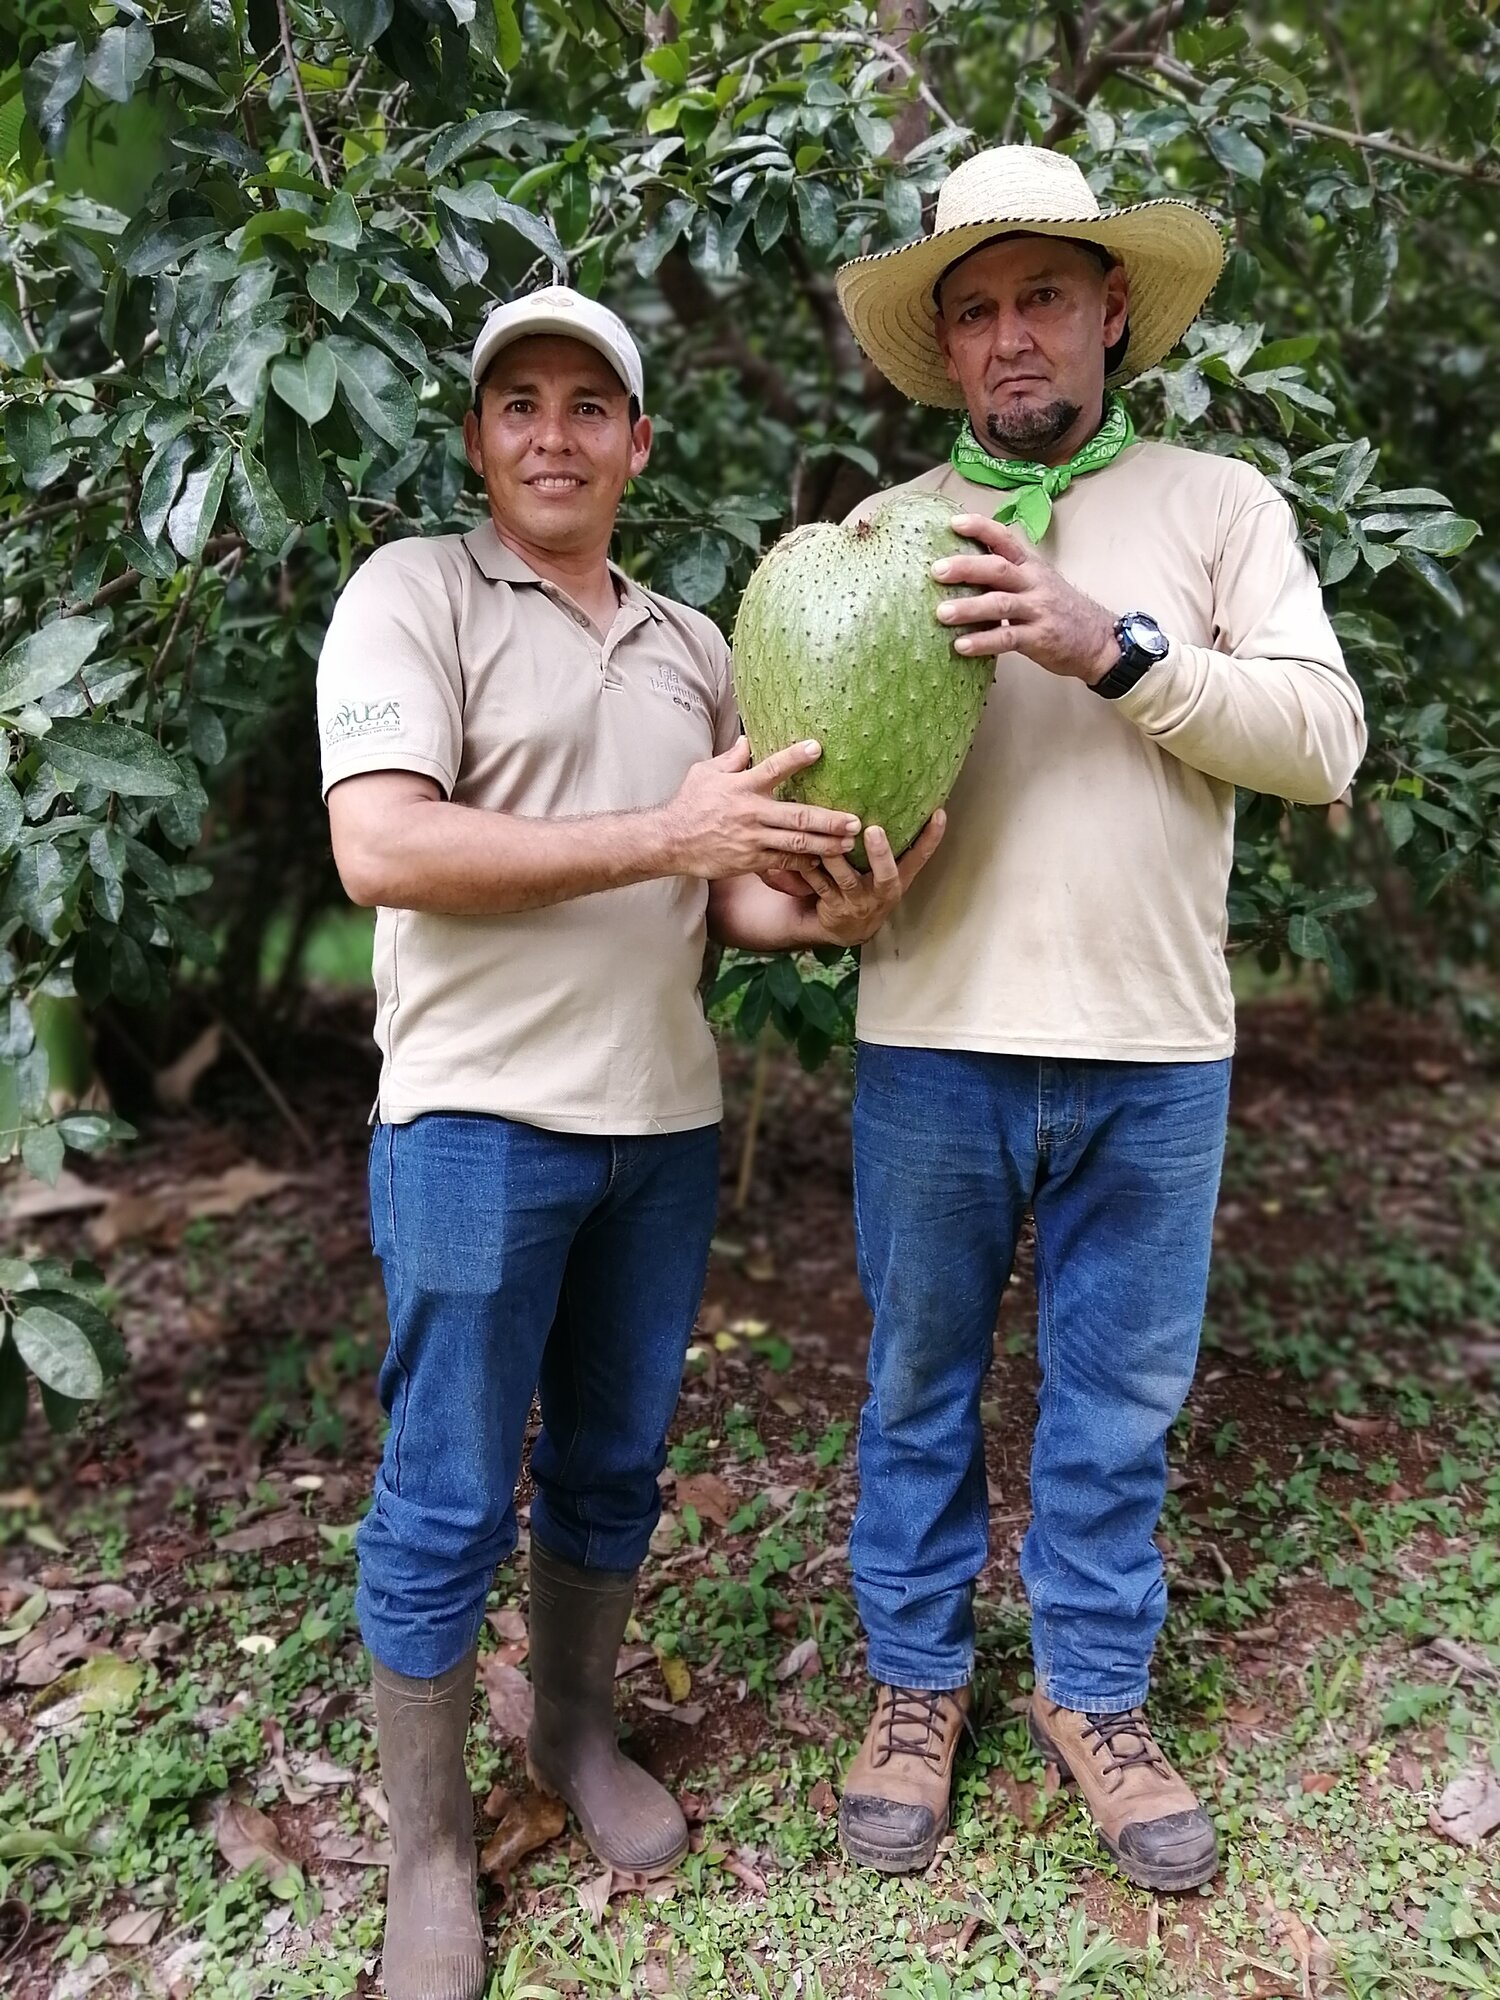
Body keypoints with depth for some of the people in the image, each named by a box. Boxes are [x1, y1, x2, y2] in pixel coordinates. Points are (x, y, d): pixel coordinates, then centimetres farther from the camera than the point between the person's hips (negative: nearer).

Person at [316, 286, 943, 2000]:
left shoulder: (692, 646, 14)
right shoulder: (414, 591, -4)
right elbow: (379, 847, -18)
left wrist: (824, 912, -6)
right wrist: (659, 839, -22)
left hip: (667, 1121, 6)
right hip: (479, 1119, -5)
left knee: (613, 1466, 17)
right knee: (446, 1504, 5)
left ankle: (578, 1733, 40)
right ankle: (426, 1844, 25)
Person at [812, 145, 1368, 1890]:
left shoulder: (1218, 505, 4)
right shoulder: (889, 532, 7)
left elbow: (1325, 738, -7)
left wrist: (1115, 649, -21)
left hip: (1153, 1050, 0)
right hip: (934, 1042, 1)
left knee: (1118, 1399, 12)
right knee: (919, 1385, 13)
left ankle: (1094, 1691, 34)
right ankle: (917, 1681, 34)